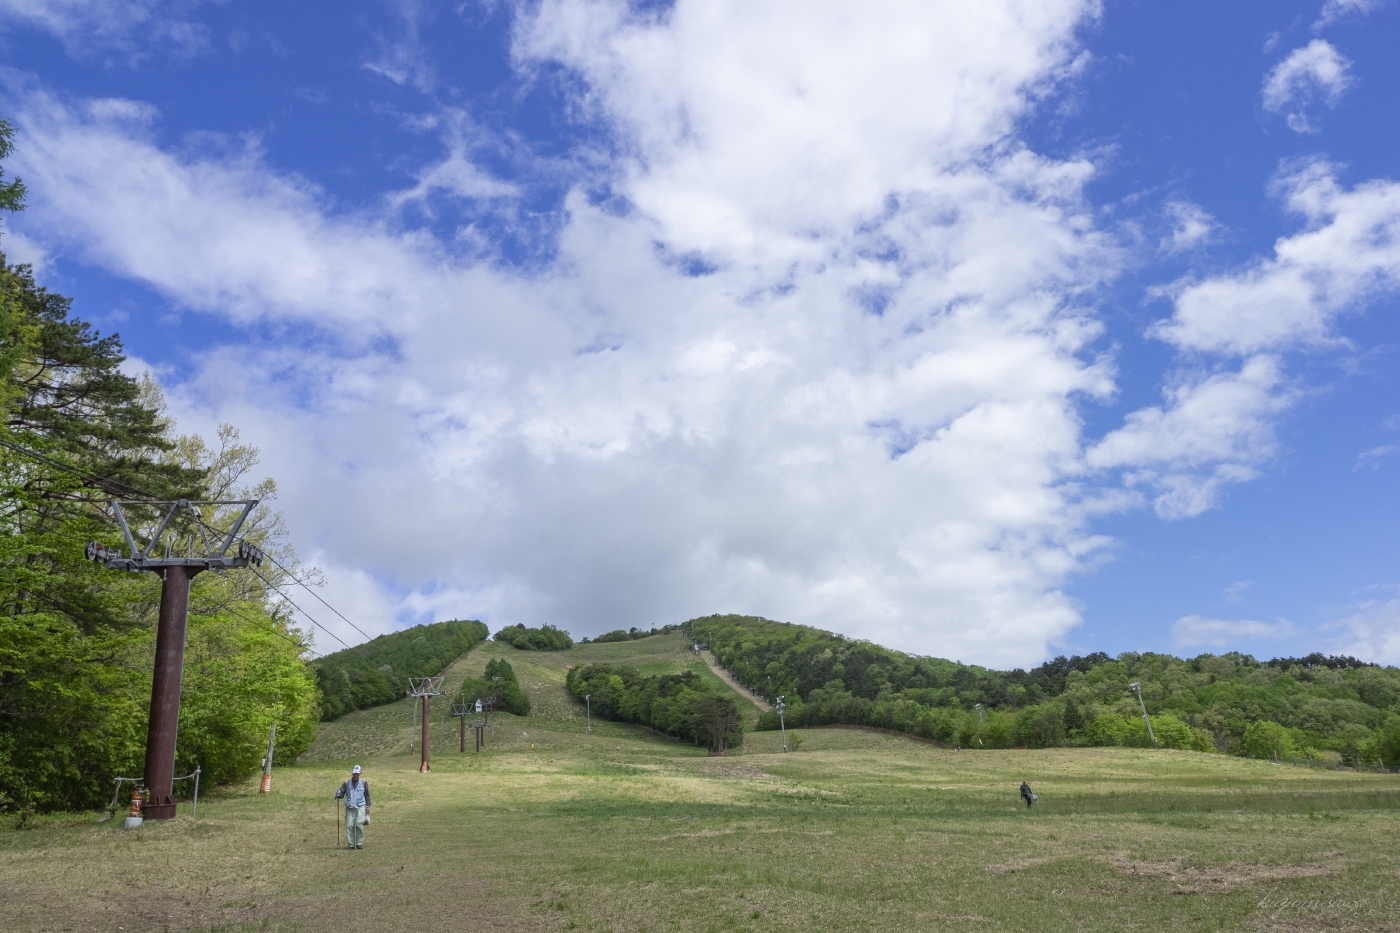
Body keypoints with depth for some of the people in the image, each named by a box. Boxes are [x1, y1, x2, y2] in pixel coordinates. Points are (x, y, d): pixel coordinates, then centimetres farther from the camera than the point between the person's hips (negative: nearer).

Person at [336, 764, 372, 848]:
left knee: (359, 824, -12)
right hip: (349, 807, 1)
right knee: (349, 825, -5)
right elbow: (342, 793, 7)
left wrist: (367, 806, 5)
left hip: (360, 807, -1)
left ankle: (359, 843, -4)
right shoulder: (347, 783, 10)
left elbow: (367, 795, 12)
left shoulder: (364, 782, 10)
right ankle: (351, 844, 4)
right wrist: (338, 795, -17)